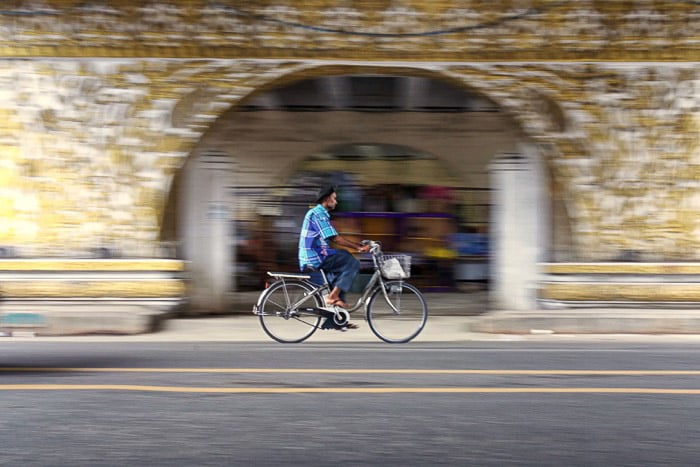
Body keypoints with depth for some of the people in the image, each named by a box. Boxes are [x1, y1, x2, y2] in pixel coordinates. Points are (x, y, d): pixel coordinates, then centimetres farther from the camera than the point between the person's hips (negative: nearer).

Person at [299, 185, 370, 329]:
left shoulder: (319, 213, 22)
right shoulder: (318, 214, -12)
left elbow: (334, 238, 20)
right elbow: (335, 238, -19)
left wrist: (359, 245, 13)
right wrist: (358, 247, -17)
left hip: (311, 257, 10)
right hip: (315, 257, -10)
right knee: (353, 263, -13)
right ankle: (333, 296, -14)